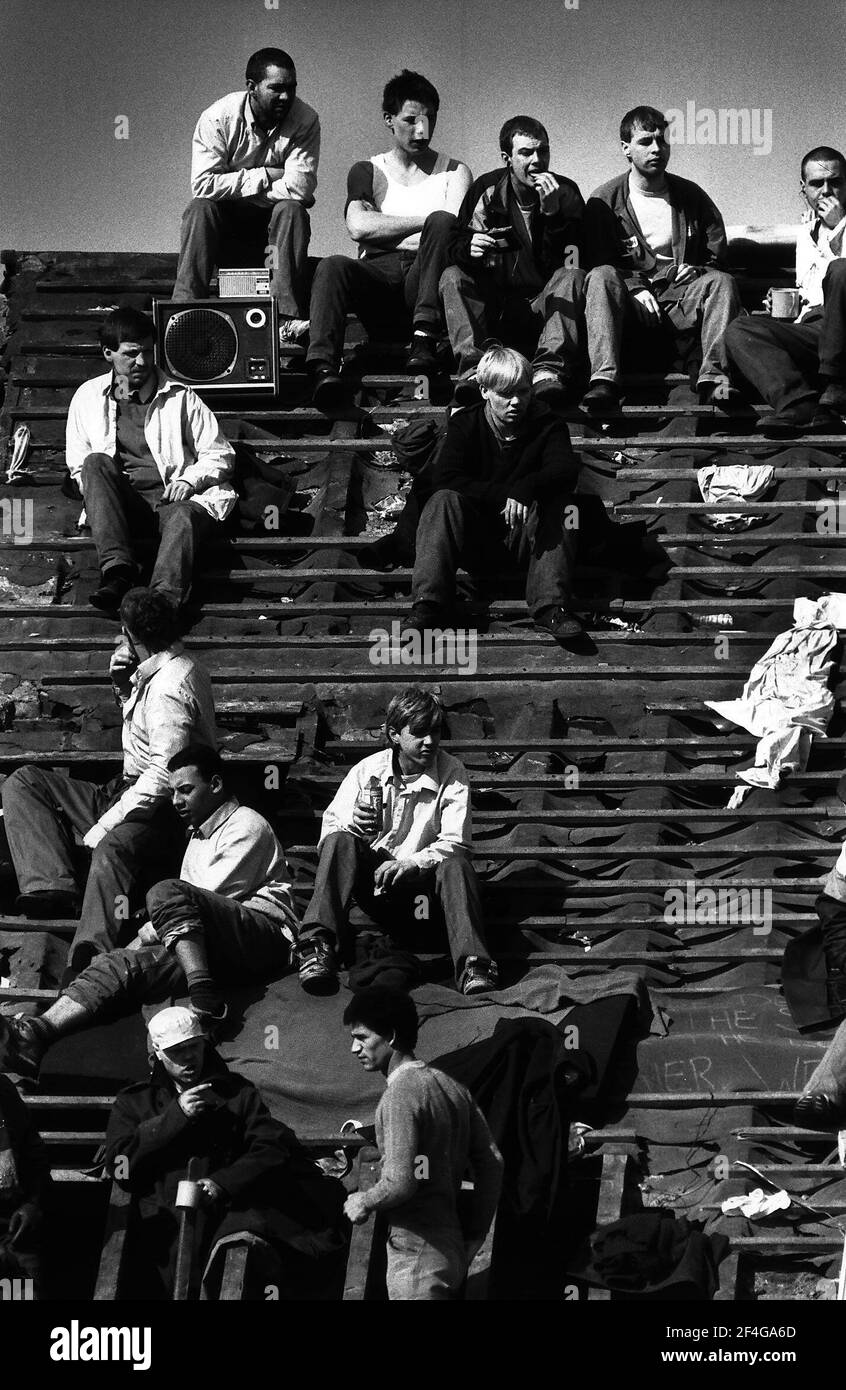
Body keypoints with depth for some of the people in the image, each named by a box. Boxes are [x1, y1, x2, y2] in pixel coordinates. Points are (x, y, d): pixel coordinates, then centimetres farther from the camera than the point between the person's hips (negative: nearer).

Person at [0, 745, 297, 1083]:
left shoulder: (245, 826, 3)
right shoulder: (200, 835, 32)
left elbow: (209, 900, -7)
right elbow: (189, 912, 26)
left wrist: (143, 939, -3)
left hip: (266, 932, -7)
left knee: (167, 894, -29)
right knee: (122, 964, -17)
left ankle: (205, 1000, -36)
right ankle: (37, 1034, -38)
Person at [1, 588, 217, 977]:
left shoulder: (169, 687, -16)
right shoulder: (154, 671, 15)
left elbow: (167, 775, -26)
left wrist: (103, 826, -26)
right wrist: (122, 685, 12)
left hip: (160, 807, -11)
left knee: (111, 850, -43)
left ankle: (87, 969, -63)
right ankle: (53, 884, -20)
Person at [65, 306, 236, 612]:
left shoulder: (180, 398, 13)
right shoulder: (88, 398, 17)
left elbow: (221, 456, 13)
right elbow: (78, 465, 20)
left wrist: (190, 479, -8)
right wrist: (99, 490, -2)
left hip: (176, 500, -2)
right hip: (120, 505, 2)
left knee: (183, 518, -37)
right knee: (96, 462, -28)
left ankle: (164, 598, -66)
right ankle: (117, 570, -43)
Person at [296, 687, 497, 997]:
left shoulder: (452, 774, -4)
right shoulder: (367, 770, 0)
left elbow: (454, 843, -13)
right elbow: (329, 829, -2)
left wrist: (408, 864, -28)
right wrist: (351, 823, -27)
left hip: (420, 877, -1)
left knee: (456, 864, -32)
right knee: (340, 843, -27)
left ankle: (472, 965, -47)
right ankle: (318, 946, -42)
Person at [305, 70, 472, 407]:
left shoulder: (453, 172, 21)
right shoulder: (368, 172, 21)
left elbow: (454, 227, 3)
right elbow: (358, 227, 0)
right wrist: (424, 222, -1)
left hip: (423, 280, 0)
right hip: (378, 275, 0)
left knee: (442, 222, -29)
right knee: (332, 267, -32)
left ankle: (424, 338, -40)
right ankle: (324, 370, -51)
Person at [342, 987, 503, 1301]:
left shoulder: (401, 1093, -14)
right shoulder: (451, 1086, 11)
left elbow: (401, 1183, -22)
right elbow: (493, 1164, 11)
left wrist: (363, 1202, -3)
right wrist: (474, 1236, 15)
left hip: (416, 1255, -9)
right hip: (454, 1251, 9)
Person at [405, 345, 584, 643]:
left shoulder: (546, 424, -2)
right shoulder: (464, 425, -2)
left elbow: (565, 471, -20)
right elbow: (444, 480, -17)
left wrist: (525, 490, -40)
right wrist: (503, 494, -27)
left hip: (525, 536, 0)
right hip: (475, 537, 0)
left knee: (560, 504, -28)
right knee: (443, 501, -28)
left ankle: (551, 607, -39)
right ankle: (427, 606, -39)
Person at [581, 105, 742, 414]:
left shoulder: (691, 196, 13)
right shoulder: (603, 201, 6)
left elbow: (718, 256, 19)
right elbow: (596, 263, 1)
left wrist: (695, 270, -3)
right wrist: (635, 288, -14)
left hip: (681, 302, 2)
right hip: (630, 303, -2)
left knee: (722, 282, -26)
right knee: (602, 277, -33)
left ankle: (714, 379, -40)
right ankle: (604, 382, -48)